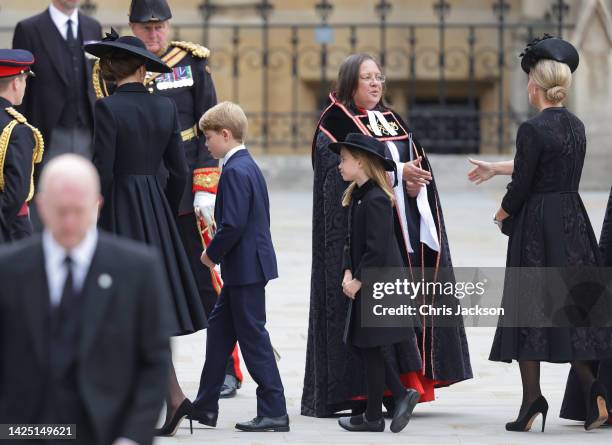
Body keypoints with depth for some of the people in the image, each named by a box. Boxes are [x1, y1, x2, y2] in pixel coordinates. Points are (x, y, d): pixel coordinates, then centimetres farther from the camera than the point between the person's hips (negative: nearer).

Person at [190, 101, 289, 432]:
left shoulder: (235, 171, -18)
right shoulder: (248, 166, 13)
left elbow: (233, 224, -24)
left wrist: (213, 253, -10)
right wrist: (219, 252, 15)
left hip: (245, 267, -11)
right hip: (246, 266, 11)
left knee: (252, 336, -5)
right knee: (219, 327, 15)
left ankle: (274, 412, -2)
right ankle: (205, 407, 22)